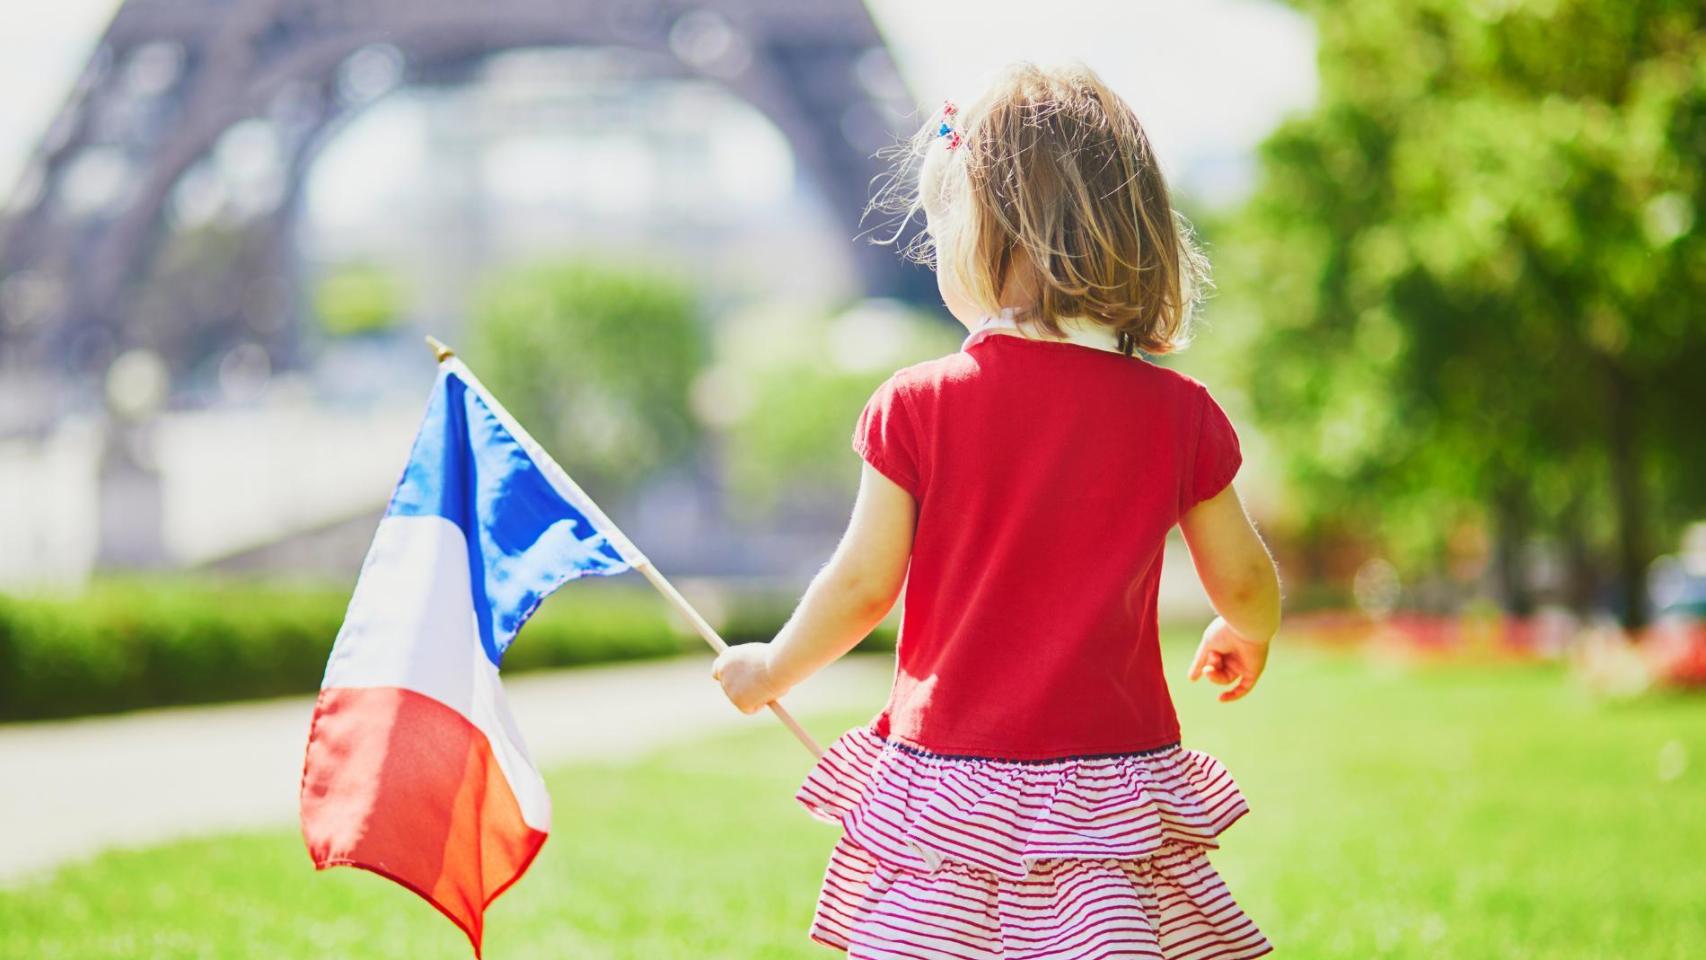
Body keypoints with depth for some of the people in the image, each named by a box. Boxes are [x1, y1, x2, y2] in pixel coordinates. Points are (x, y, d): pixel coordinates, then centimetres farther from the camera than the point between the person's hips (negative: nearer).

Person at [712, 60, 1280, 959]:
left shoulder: (917, 408, -9)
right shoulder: (1177, 414, -2)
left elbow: (861, 587, -2)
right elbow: (1245, 582, 9)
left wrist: (772, 669, 18)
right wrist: (1246, 637, 34)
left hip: (949, 778, -1)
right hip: (1113, 773, 1)